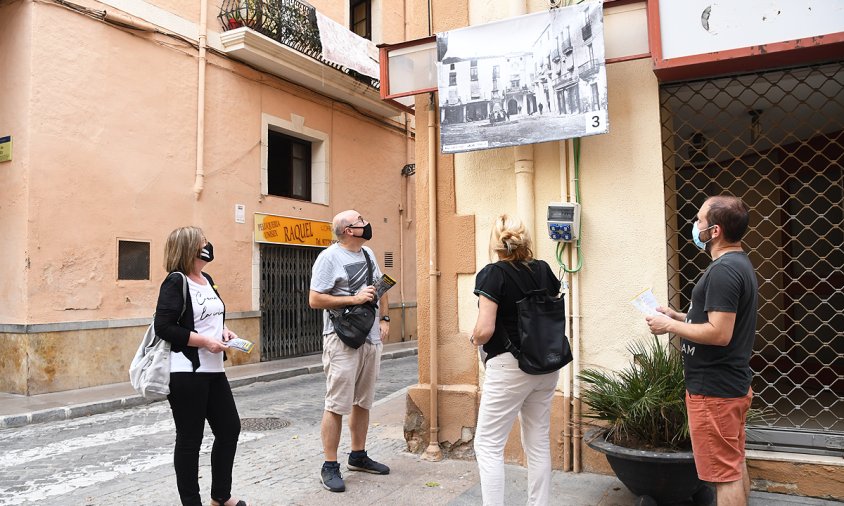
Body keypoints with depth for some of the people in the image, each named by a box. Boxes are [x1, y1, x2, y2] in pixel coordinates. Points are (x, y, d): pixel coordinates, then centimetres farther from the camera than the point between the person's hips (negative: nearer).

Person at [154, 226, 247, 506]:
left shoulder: (207, 280, 13)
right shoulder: (175, 282, -12)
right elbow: (164, 327, -20)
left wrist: (223, 331, 5)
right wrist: (205, 341, -21)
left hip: (213, 370, 9)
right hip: (186, 373, -9)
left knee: (230, 429, 14)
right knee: (190, 439, 3)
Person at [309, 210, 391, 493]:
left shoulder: (367, 253, 12)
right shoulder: (329, 257, -10)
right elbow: (315, 300, -14)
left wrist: (384, 318, 11)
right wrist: (353, 299, -19)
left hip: (372, 338, 8)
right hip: (343, 340, -7)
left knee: (363, 402, 15)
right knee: (337, 405, -4)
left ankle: (358, 455, 29)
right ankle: (330, 467, 7)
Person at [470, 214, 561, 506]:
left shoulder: (493, 273, -13)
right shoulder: (543, 270, 5)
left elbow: (485, 329, -19)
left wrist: (474, 340, 1)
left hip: (510, 367, -7)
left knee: (488, 445, 5)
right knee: (538, 443, 15)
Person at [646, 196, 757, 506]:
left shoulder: (723, 270, -21)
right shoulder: (740, 263, 11)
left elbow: (719, 333, -27)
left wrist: (670, 326, -16)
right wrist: (679, 316, 10)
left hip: (714, 389, -10)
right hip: (733, 384, 10)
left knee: (724, 473, 0)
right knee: (735, 465, 20)